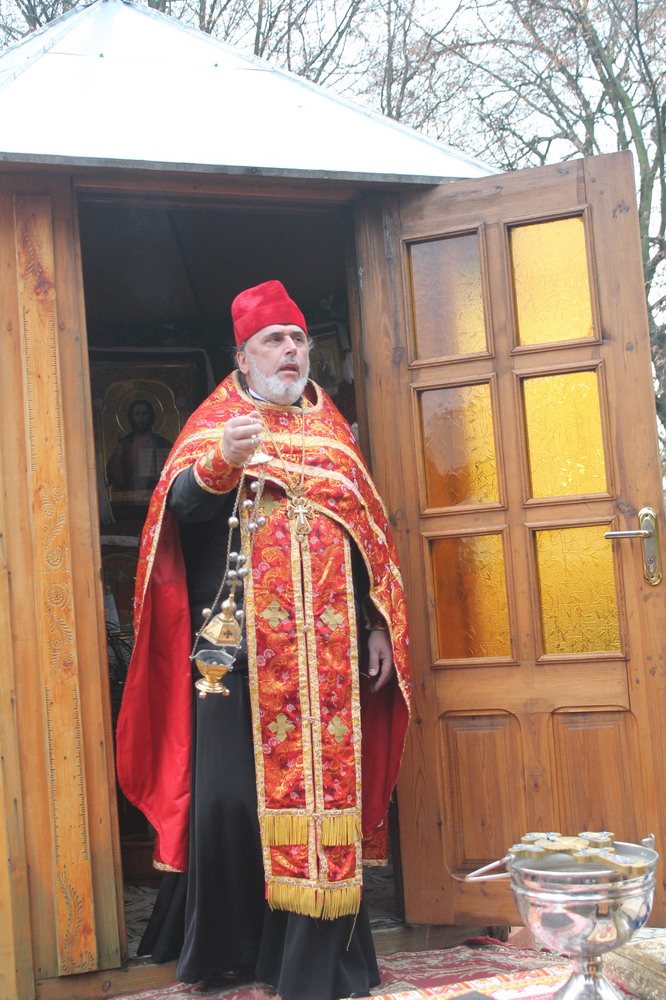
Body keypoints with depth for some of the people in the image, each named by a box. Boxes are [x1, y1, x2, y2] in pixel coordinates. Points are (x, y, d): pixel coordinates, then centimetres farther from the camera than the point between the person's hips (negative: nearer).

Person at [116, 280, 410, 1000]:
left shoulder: (333, 433, 18)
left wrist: (378, 625, 11)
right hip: (241, 644, -3)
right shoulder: (215, 424, 6)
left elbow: (366, 535, 19)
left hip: (328, 652, 3)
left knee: (326, 789, 1)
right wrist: (223, 462, -32)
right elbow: (182, 505, -12)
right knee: (231, 792, -6)